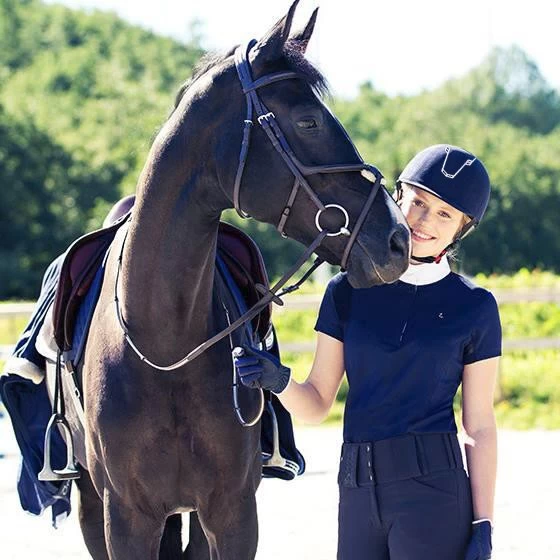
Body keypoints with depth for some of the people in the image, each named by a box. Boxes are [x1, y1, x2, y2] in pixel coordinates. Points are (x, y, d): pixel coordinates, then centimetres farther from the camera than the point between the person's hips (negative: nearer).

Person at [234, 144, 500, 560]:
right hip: (359, 495, 4)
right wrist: (278, 381, -13)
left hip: (433, 494, -3)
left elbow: (479, 426, 1)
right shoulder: (348, 291, 8)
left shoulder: (474, 308, 1)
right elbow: (316, 405, 8)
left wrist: (483, 526, -4)